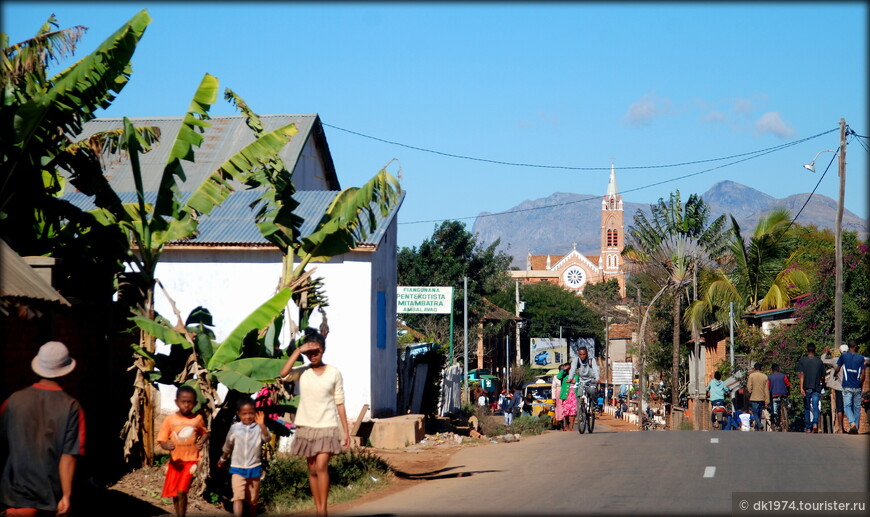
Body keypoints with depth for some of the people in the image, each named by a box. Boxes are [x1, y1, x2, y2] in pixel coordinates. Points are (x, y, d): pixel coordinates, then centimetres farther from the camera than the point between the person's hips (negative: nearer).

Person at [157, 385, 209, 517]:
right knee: (174, 494, 11)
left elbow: (205, 432, 15)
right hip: (175, 461, 2)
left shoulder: (197, 419, -3)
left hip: (190, 460, -2)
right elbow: (162, 440, -6)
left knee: (182, 491, -14)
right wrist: (166, 445, -28)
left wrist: (202, 441, -6)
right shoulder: (170, 419, -6)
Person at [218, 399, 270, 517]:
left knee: (252, 500, 13)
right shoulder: (234, 428, -3)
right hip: (237, 468, 0)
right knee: (238, 497, -14)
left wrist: (262, 425, -42)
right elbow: (228, 445, 14)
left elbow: (267, 438, -27)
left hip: (254, 468, 0)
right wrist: (223, 459, 27)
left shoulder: (259, 428, -8)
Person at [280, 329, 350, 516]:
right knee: (312, 470, 7)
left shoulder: (334, 373, -1)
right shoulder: (302, 372, 1)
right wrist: (298, 351, -19)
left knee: (321, 466, -17)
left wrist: (346, 430, 0)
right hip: (307, 427, 3)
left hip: (327, 427, -3)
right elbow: (284, 374, -21)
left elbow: (339, 403, 2)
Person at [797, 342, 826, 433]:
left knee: (807, 408, 11)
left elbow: (801, 374, -10)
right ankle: (815, 424, -29)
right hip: (816, 388, 0)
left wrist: (801, 387, -14)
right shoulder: (819, 361, 4)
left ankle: (807, 428, 17)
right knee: (815, 407, -5)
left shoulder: (802, 360, 0)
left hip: (806, 388, 0)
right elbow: (822, 376, 7)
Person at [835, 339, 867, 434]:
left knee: (847, 406, -3)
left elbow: (838, 369, 8)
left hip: (847, 386, -2)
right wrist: (860, 383, 14)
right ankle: (856, 428, 12)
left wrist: (834, 374, 30)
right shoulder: (861, 358, 2)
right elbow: (863, 374, 1)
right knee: (857, 407, 10)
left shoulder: (843, 356, -1)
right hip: (857, 387, 2)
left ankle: (852, 423, -26)